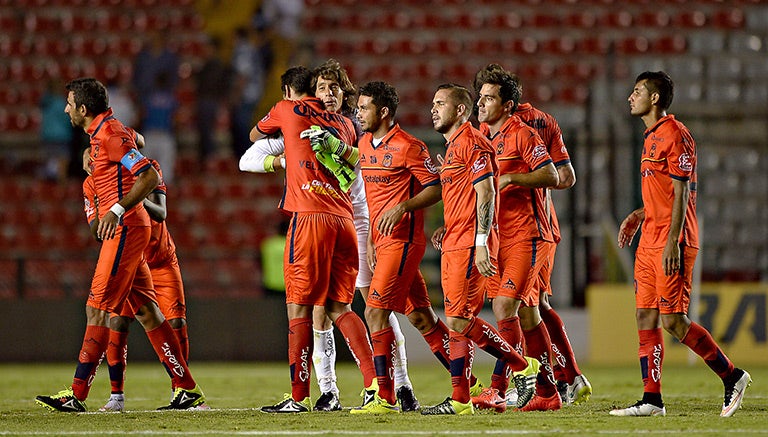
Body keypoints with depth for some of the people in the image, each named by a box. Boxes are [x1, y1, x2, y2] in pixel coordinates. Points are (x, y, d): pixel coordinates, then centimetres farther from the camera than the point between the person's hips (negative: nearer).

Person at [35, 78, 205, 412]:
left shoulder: (110, 134, -14)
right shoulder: (101, 134, 15)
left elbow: (150, 177, -21)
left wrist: (118, 209, -28)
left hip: (125, 230, -10)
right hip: (125, 230, 10)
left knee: (97, 308, -11)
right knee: (145, 310, 9)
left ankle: (77, 394, -12)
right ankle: (186, 388, 10)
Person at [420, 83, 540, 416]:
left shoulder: (471, 142, -10)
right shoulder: (453, 146, 20)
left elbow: (486, 192, -17)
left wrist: (481, 243, -22)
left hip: (470, 245, -10)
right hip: (454, 245, 10)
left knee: (458, 319, -13)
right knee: (457, 320, 7)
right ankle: (459, 400, 9)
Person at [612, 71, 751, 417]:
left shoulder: (674, 134, -11)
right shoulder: (653, 138, 19)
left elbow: (682, 191, -16)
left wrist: (672, 242, -21)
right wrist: (639, 215, 16)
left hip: (672, 244, -10)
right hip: (649, 243, 10)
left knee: (672, 320, -10)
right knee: (645, 317, 3)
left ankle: (732, 377, 2)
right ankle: (652, 400, 3)